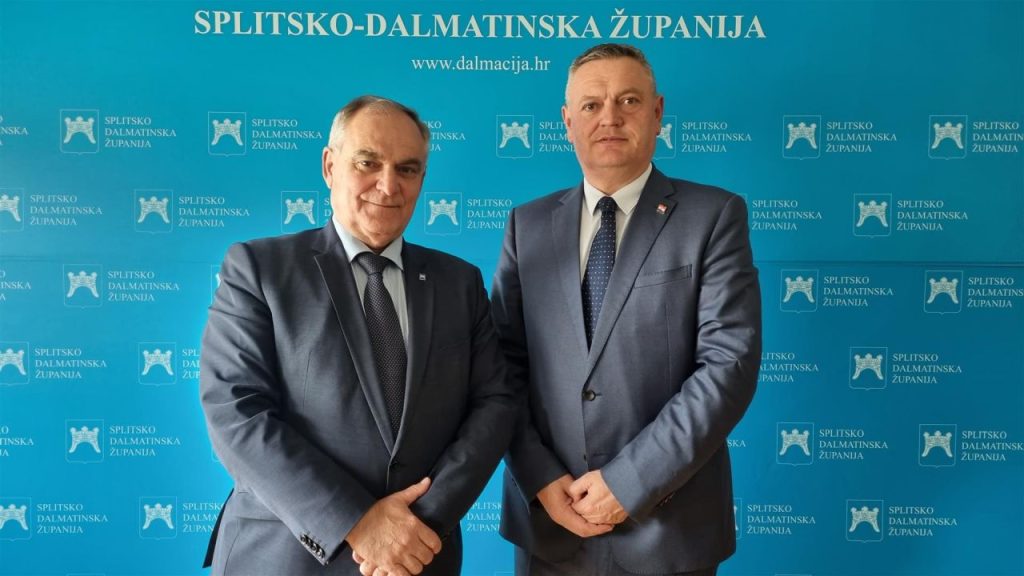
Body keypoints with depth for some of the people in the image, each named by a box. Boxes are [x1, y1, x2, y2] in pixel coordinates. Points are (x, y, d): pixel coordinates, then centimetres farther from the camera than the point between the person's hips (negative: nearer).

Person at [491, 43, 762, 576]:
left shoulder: (714, 216, -4)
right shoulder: (528, 224, 5)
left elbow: (730, 364, -12)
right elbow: (503, 363, 2)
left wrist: (630, 480, -15)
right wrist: (540, 478, -9)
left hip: (666, 523, -2)